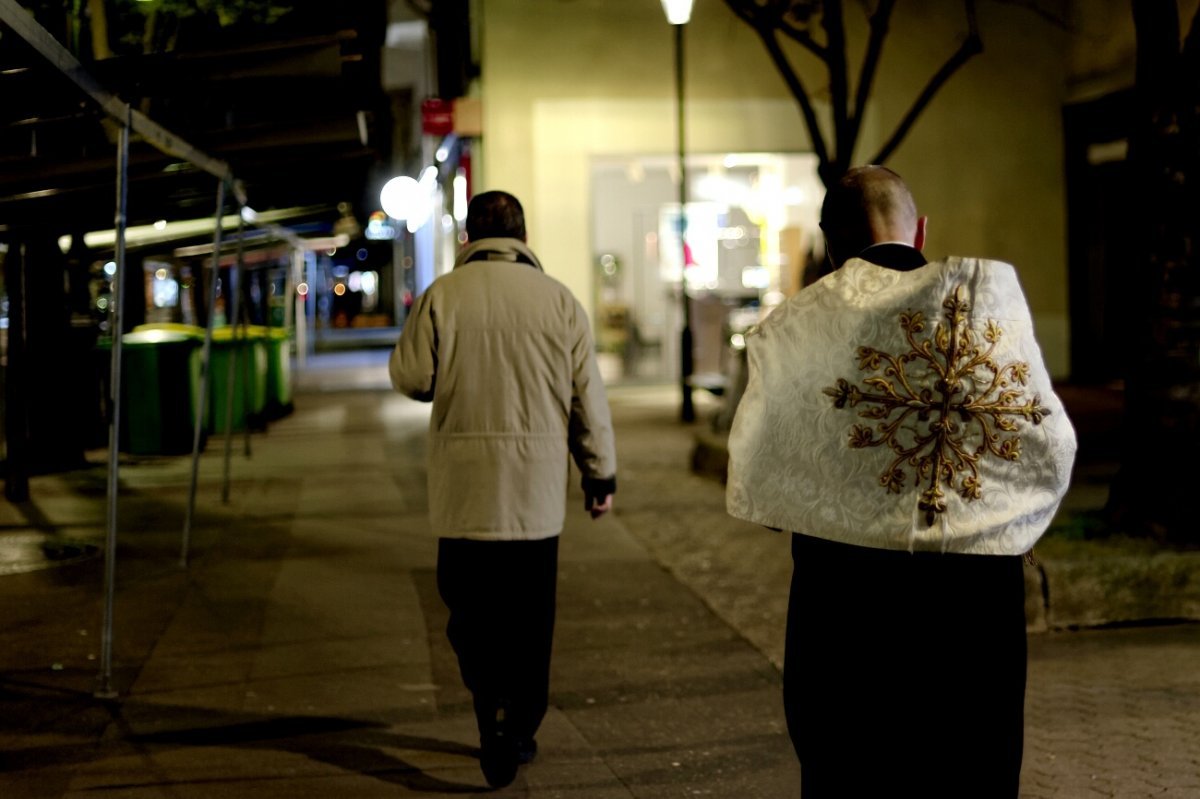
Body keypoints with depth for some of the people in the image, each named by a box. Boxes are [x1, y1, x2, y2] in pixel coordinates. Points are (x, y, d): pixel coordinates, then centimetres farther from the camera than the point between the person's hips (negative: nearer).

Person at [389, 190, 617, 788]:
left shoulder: (441, 296, -4)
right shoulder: (560, 300, -1)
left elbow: (409, 377, 0)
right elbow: (589, 398, 2)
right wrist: (601, 475, 11)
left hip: (465, 485, -1)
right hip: (537, 490, 1)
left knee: (468, 603, 8)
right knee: (529, 614, 12)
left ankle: (492, 706, -12)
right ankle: (519, 730, 19)